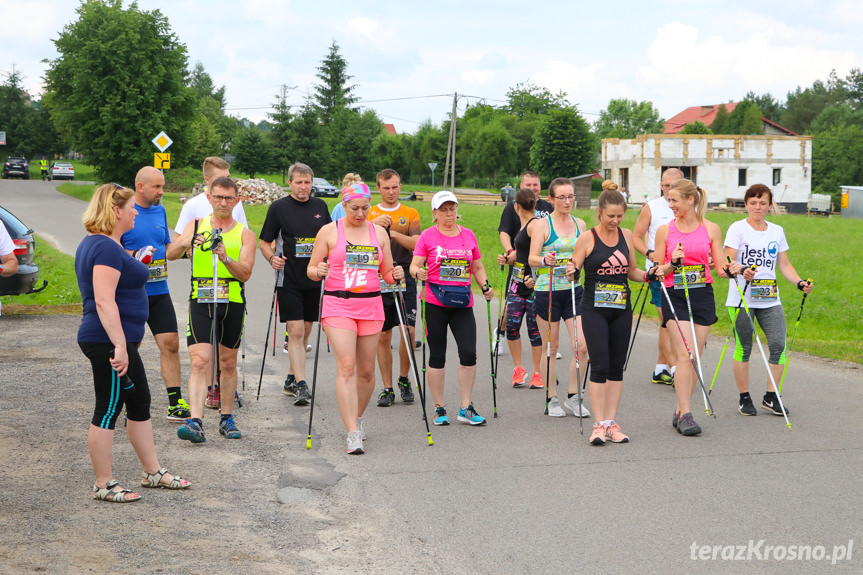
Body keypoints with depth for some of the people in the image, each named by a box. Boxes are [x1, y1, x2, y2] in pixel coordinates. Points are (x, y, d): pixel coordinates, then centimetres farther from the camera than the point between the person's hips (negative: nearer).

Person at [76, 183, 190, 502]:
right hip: (110, 342, -11)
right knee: (109, 410, -2)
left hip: (118, 340, 11)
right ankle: (104, 485, 8)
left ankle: (153, 472, 27)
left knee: (140, 403, 17)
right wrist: (120, 347, -28)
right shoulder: (107, 248, -19)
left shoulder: (96, 243, 15)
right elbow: (104, 301, -26)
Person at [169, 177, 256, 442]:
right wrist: (185, 243, -23)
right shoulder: (196, 226, 10)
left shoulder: (244, 234, 6)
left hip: (232, 304, 1)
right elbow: (170, 254, -2)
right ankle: (195, 422, -20)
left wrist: (225, 258, -23)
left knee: (228, 363, 11)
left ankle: (227, 418, 25)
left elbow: (245, 273, -5)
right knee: (200, 362, -13)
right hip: (201, 302, -1)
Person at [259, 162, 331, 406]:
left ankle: (290, 380, 25)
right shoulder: (278, 207, -2)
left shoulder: (321, 206, 9)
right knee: (296, 331, -12)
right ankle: (301, 385, -14)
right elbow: (264, 242, 2)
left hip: (314, 279, 5)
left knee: (305, 332, 11)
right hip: (289, 280, -4)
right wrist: (272, 258, -17)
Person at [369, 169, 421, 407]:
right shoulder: (370, 214, 9)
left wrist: (393, 233, -18)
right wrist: (373, 225, -20)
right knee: (383, 336, 3)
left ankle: (404, 380, 12)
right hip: (378, 281, 0)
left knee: (409, 330, -9)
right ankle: (387, 389, 11)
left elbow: (416, 244, -5)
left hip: (405, 279, 0)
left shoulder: (411, 214, 9)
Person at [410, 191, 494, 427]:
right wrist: (418, 272, -26)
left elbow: (477, 267, 19)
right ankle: (439, 408, 15)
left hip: (462, 303, 3)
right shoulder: (428, 236, 1)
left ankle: (466, 408, 5)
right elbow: (414, 265, -3)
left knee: (469, 352, -6)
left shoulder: (468, 235, 11)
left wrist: (486, 287, 3)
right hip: (435, 303, -3)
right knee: (437, 355, 4)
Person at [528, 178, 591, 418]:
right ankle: (552, 400, 15)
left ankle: (573, 397, 10)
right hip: (547, 291, -4)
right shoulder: (543, 224, -3)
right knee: (551, 347, 3)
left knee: (582, 345, -5)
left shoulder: (579, 224, 10)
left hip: (574, 290, 4)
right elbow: (532, 258, -12)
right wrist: (545, 260, -32)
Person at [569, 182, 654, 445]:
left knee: (617, 366, 5)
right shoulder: (587, 238, -5)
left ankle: (611, 423, 10)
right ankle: (599, 425, -6)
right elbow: (574, 271, -2)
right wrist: (572, 273, -24)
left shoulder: (626, 236, 8)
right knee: (600, 365, -11)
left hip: (622, 309, 4)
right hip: (594, 309, -4)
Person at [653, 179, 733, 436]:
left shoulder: (711, 229, 5)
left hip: (702, 296, 2)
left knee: (693, 357, 4)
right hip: (674, 297, -2)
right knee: (684, 355, -13)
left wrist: (731, 270, -15)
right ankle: (685, 414, -12)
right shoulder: (665, 230, 3)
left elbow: (719, 268, 6)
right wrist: (673, 263, -14)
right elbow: (658, 272, 6)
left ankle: (680, 411, 16)